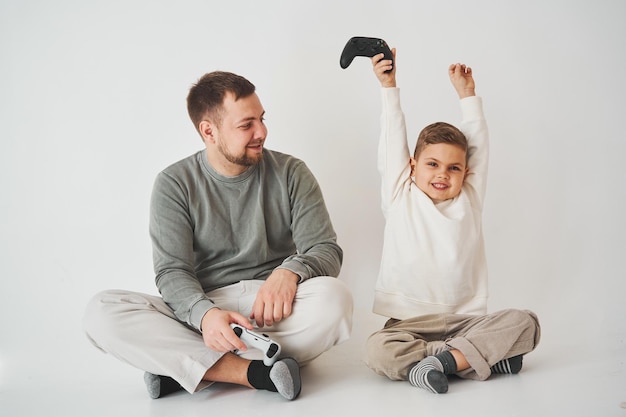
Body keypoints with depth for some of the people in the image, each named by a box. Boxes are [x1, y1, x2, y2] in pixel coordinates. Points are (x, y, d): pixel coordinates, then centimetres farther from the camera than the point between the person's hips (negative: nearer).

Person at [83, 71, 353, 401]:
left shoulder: (291, 173, 4)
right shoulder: (174, 184, 1)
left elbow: (327, 250, -1)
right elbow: (171, 271, -7)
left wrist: (290, 271, -26)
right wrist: (204, 313, -30)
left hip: (273, 312, 1)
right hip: (202, 311, 0)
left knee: (333, 296, -32)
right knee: (101, 312, -23)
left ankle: (179, 366, -24)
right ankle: (254, 372, -30)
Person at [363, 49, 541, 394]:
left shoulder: (469, 201, 10)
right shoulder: (400, 198, 5)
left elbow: (479, 143, 13)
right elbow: (392, 142, 5)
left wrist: (467, 94, 19)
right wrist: (388, 87, 7)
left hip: (466, 321, 2)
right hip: (410, 323, -2)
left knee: (526, 322, -20)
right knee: (377, 350, -30)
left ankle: (444, 359, -26)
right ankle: (484, 357, -27)